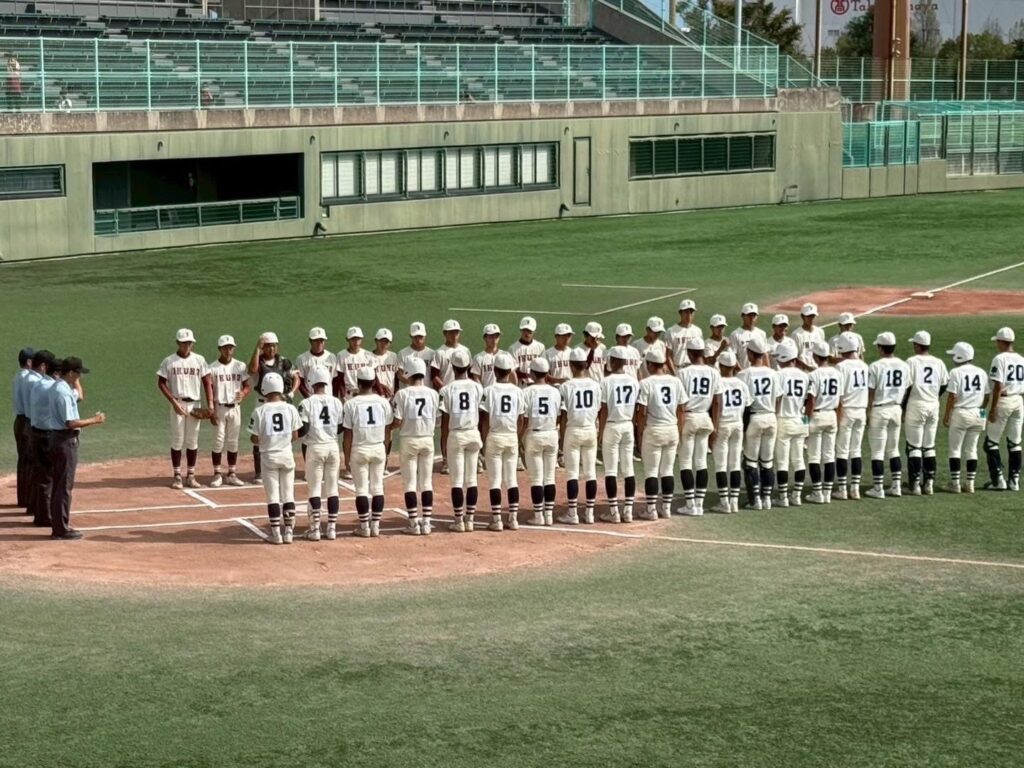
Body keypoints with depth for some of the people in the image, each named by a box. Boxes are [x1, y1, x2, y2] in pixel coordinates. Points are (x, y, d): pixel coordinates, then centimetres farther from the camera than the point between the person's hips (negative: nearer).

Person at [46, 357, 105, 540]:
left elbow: (77, 395, 30)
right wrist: (93, 420, -16)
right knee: (65, 485, -5)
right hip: (66, 440, -11)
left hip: (56, 437, 11)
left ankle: (57, 525, 21)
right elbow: (70, 423, -24)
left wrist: (75, 381, 19)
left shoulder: (55, 388, 11)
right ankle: (62, 529, -2)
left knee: (58, 484, 15)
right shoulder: (64, 393, -20)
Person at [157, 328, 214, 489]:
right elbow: (161, 383, -2)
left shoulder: (199, 360, 4)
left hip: (194, 405, 2)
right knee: (177, 441, 0)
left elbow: (207, 382, 2)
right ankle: (177, 476, 7)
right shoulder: (169, 361, -1)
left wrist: (210, 404, -9)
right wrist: (174, 402, -12)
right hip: (177, 404, -2)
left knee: (193, 441, 5)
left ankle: (190, 476, 12)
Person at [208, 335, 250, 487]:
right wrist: (212, 411, -11)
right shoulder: (213, 368, -3)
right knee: (218, 441, -2)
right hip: (220, 408, -3)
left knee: (233, 442, 8)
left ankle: (231, 474, 16)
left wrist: (243, 393, -18)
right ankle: (217, 475, 5)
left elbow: (248, 385, 6)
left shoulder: (240, 366, 4)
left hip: (235, 408, 3)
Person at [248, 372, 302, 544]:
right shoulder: (290, 409, -5)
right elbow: (295, 436, 0)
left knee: (273, 496, 5)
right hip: (287, 455, 2)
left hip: (269, 456, -2)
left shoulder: (259, 410, -11)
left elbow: (254, 439, -9)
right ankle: (289, 532, 10)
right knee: (288, 495, 10)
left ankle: (276, 533, 5)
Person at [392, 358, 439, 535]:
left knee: (410, 483, 3)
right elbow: (437, 421, 0)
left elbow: (397, 422, -11)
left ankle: (414, 524, 2)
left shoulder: (402, 394, -10)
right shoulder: (433, 394, -1)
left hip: (409, 440, -2)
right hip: (428, 440, 2)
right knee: (426, 482, 8)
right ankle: (426, 523, 8)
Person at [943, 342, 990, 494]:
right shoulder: (981, 373, 6)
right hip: (977, 413, 5)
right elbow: (986, 396, 9)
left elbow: (952, 396, -13)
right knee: (971, 449, 11)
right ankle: (970, 483, 11)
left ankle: (955, 483, 2)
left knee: (955, 449, 4)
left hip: (960, 413, -5)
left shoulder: (956, 372, -11)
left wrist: (946, 415, -5)